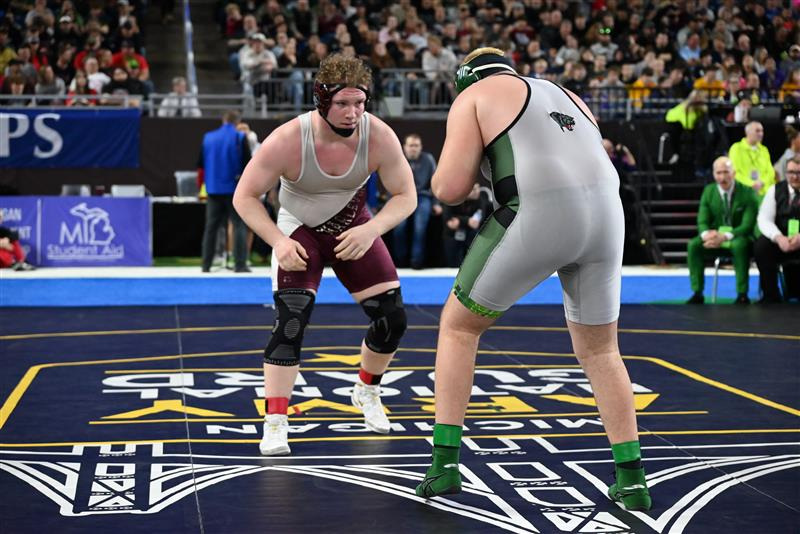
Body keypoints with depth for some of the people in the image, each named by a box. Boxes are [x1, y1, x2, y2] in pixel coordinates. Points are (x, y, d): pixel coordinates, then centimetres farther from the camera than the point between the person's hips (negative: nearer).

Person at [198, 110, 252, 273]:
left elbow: (201, 164, 13)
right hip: (235, 189, -4)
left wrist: (200, 183, 23)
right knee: (239, 225, -1)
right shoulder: (240, 138, -4)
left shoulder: (208, 138, 9)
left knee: (211, 226, 10)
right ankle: (240, 264, -8)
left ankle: (206, 264, 11)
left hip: (213, 190, 4)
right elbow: (247, 163, -7)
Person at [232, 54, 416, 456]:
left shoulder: (379, 136, -24)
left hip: (355, 229, 3)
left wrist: (371, 230, -32)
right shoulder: (288, 141, -30)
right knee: (290, 320, -22)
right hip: (299, 229, -3)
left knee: (392, 318, 0)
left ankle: (367, 391, 29)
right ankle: (274, 424, -15)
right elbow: (245, 196, -19)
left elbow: (405, 196, -14)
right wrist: (278, 241, -32)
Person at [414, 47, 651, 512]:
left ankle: (445, 463, 11)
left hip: (538, 217, -5)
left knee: (458, 326, 16)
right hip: (606, 214, 5)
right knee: (600, 351, 23)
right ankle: (632, 481, 19)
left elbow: (449, 189, 1)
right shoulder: (566, 96, 32)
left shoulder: (474, 95, 13)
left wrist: (462, 171, 24)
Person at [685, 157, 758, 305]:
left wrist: (725, 236, -32)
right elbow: (702, 221, 1)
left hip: (739, 238, -4)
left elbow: (747, 225, -16)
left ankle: (742, 295, -29)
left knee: (739, 245, -39)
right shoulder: (708, 191, 3)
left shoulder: (747, 193, -9)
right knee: (693, 245, -24)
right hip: (715, 236, 4)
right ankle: (697, 293, -18)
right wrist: (706, 234, -26)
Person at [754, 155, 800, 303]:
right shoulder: (775, 190, 5)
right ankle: (771, 295, -16)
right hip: (780, 241, 1)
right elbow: (764, 219, -3)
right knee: (761, 245, -29)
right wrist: (779, 238, -24)